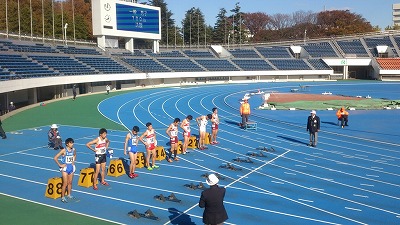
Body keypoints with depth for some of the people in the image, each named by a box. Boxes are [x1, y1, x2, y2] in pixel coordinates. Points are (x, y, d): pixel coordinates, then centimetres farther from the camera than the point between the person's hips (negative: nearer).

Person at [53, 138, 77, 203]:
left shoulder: (73, 150, 0)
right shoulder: (64, 150, -16)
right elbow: (55, 158, -16)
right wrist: (60, 165, -13)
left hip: (71, 167, 5)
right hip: (65, 168, -5)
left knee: (70, 182, 15)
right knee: (65, 183, -4)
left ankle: (69, 195, 29)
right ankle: (63, 197, 5)